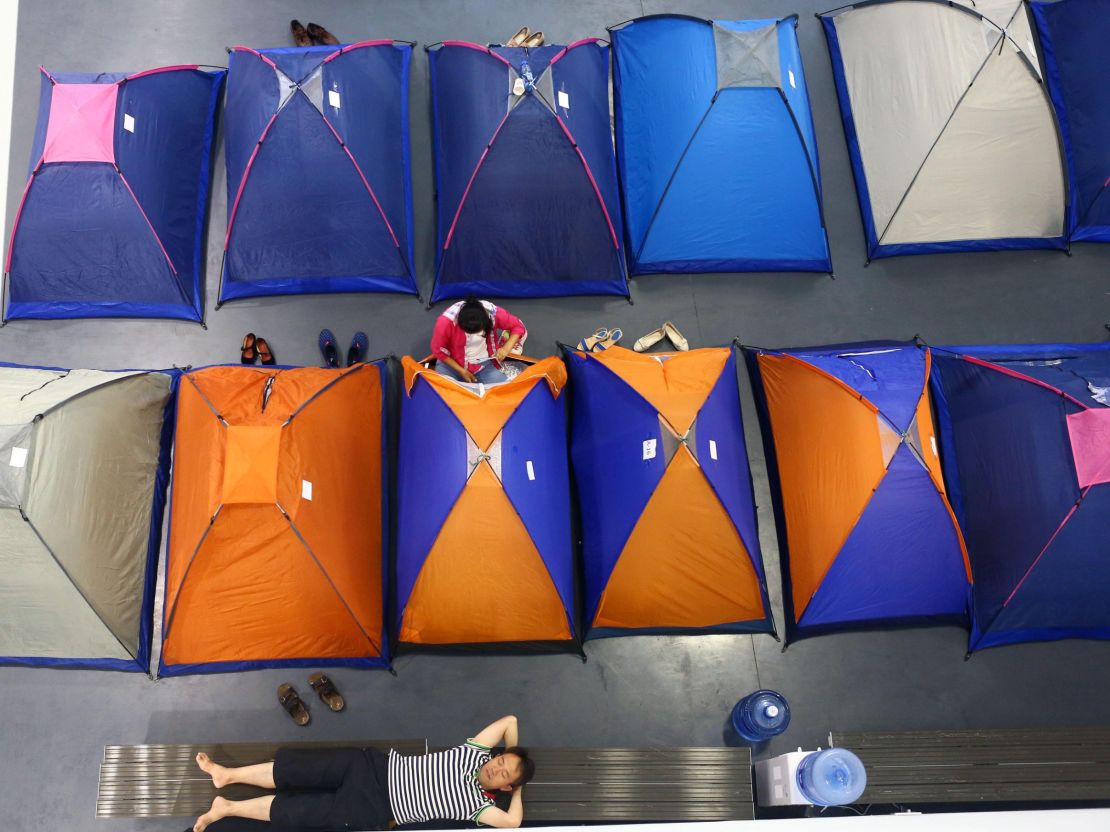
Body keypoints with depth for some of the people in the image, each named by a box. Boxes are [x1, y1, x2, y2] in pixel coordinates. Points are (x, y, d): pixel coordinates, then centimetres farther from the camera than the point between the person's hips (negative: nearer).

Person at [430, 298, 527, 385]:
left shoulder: (493, 313, -24)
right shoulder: (446, 322, -28)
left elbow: (518, 327, -9)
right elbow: (439, 351, -13)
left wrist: (506, 348, -26)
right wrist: (461, 371, -14)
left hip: (484, 363, 1)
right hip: (452, 363, -1)